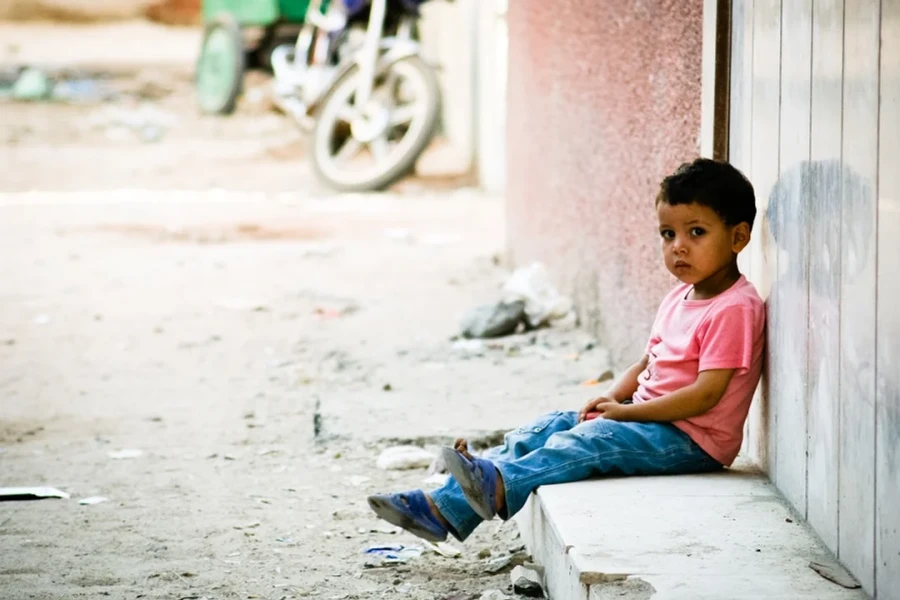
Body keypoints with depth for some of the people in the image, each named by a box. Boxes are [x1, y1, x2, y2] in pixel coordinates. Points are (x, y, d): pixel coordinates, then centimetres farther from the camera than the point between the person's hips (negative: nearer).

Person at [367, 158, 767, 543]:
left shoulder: (735, 309, -16)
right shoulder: (679, 299, 16)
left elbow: (706, 394, -23)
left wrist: (625, 411, -18)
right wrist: (611, 397, 1)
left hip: (691, 439, -9)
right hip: (649, 418, 9)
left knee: (587, 441, -28)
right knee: (548, 428, -1)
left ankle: (498, 487, -46)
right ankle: (445, 503, -11)